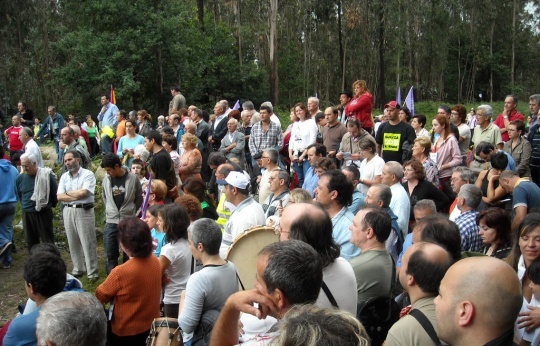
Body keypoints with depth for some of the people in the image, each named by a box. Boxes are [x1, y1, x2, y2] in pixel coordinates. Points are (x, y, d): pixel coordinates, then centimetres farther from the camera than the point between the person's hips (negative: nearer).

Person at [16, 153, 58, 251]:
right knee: (31, 242, 12)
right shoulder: (20, 178, 1)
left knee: (47, 241, 1)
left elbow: (55, 192, -1)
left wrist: (50, 205, 8)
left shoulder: (47, 175, -11)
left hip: (43, 213, -4)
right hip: (27, 214, 5)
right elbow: (18, 195, 18)